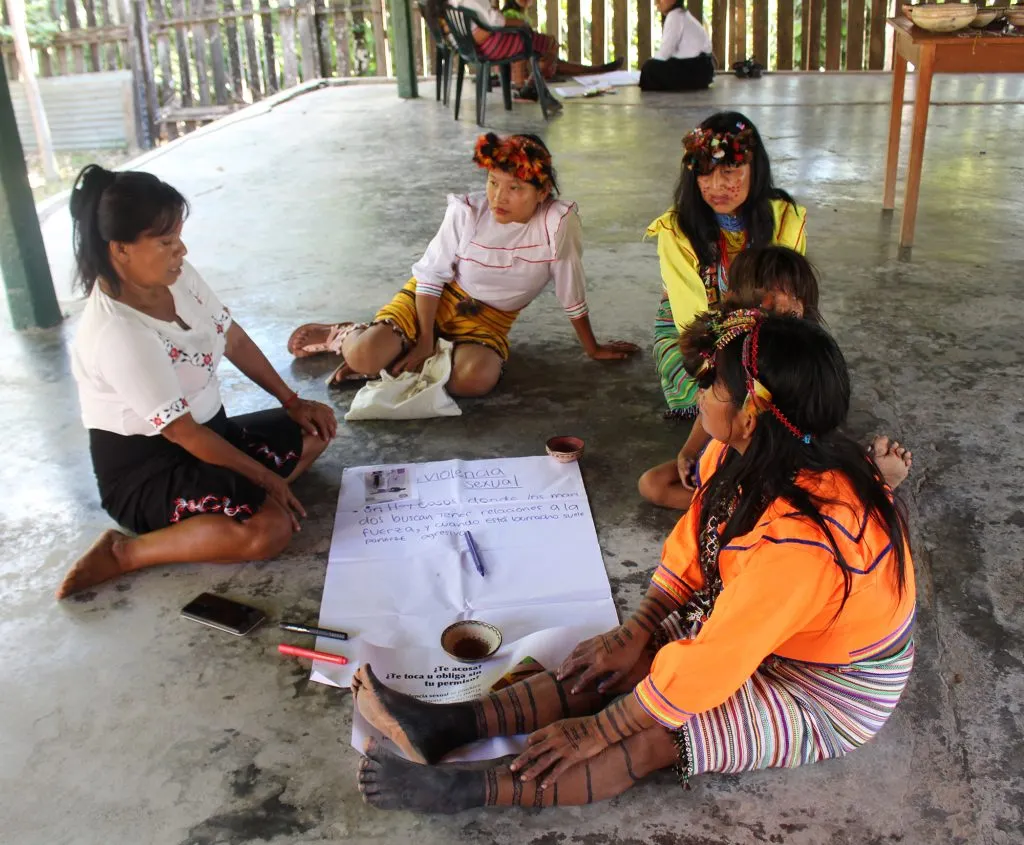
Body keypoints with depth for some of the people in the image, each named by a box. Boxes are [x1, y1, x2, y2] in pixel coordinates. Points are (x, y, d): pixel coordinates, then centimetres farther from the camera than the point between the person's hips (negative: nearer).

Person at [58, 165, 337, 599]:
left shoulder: (177, 276, -6)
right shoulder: (115, 333, -29)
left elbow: (234, 339, 9)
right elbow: (181, 432, -24)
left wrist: (292, 402, 7)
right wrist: (265, 478, -17)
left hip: (210, 429, 9)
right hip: (143, 467, -9)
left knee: (317, 430, 10)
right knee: (269, 530, -28)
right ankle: (125, 553, -12)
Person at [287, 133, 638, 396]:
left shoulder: (558, 223, -22)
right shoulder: (466, 213, -20)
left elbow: (572, 294, -12)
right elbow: (432, 275, -10)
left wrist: (593, 348, -2)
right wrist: (425, 341, -12)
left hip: (490, 317, 1)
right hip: (435, 297, -1)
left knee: (474, 379, -33)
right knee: (365, 358, -23)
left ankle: (395, 349, -6)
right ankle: (344, 334, 16)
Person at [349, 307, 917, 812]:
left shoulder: (801, 541, -39)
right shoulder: (740, 456, -14)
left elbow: (705, 666, -34)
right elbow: (688, 549, -1)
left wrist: (597, 730, -25)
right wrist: (636, 632, -6)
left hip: (827, 694, -7)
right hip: (757, 631, 7)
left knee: (655, 734, -22)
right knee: (626, 663, -9)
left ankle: (471, 790, -21)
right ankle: (452, 726, -11)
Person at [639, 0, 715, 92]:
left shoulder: (675, 16, -14)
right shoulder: (681, 14, 17)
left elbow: (664, 52, -17)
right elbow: (668, 50, 15)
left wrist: (649, 64, -3)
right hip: (698, 66, 10)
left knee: (649, 68, -13)